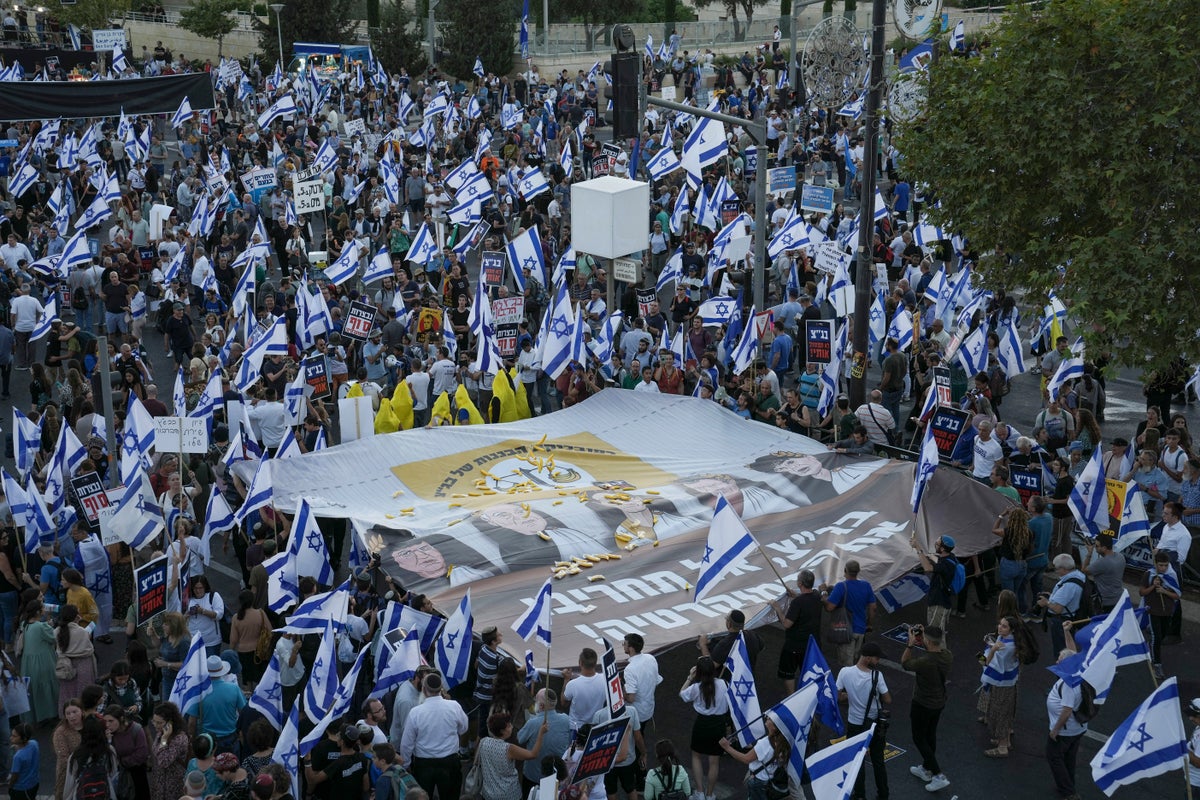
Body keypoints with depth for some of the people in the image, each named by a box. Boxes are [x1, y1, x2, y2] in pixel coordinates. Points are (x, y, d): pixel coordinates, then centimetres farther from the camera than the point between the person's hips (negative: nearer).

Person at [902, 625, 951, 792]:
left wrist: (910, 644, -10)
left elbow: (904, 663, -14)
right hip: (939, 702, 7)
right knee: (930, 735, 25)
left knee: (919, 739, 10)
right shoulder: (947, 656, -13)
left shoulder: (924, 662, -34)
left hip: (922, 705, -7)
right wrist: (923, 639, 3)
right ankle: (926, 769, 42)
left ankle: (939, 776, 4)